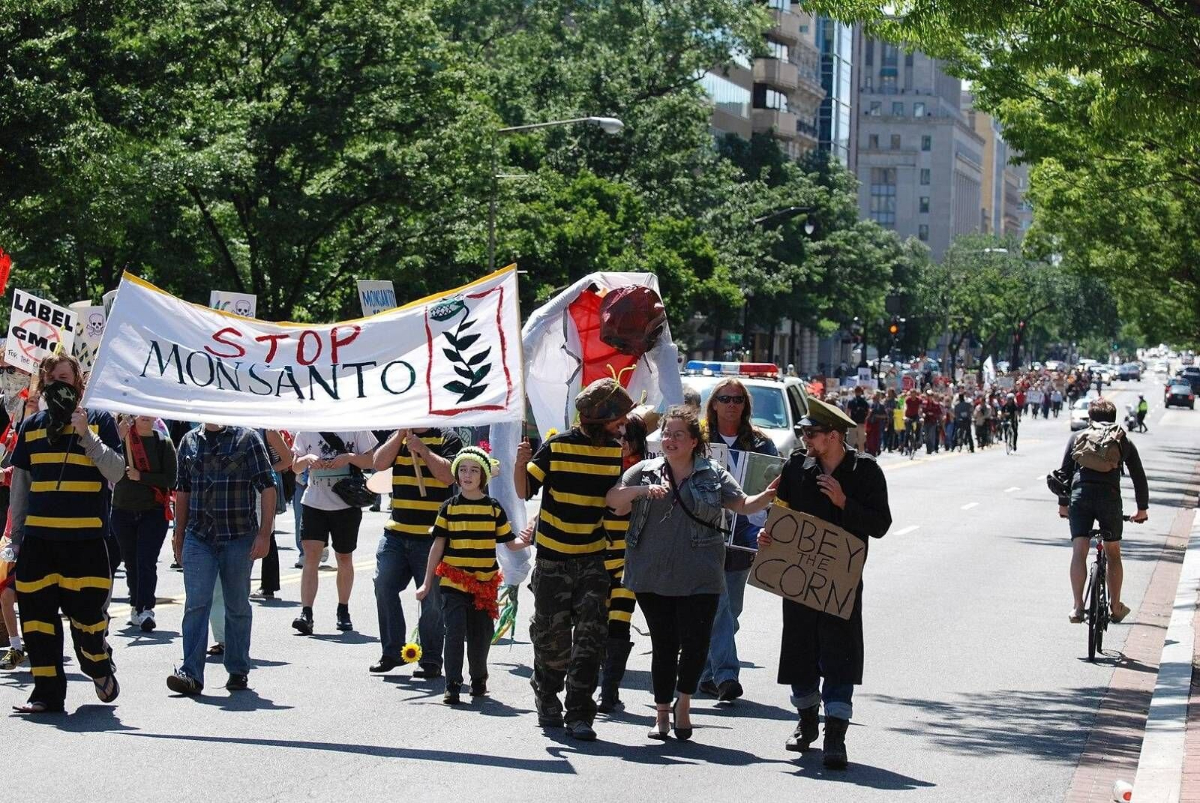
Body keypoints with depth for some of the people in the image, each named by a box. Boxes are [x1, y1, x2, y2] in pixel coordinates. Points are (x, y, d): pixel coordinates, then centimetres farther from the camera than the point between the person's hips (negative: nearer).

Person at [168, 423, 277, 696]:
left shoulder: (247, 438, -2)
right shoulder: (189, 441, 10)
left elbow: (267, 487, -4)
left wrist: (264, 533, -10)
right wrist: (179, 533, 17)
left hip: (239, 538, -2)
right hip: (198, 538, 2)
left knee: (237, 606, 8)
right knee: (196, 604, -8)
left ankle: (238, 671, 20)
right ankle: (191, 674, -12)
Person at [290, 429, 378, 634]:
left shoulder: (356, 427, -1)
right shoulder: (306, 430, 4)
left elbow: (370, 461, 1)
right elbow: (296, 465, 9)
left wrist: (349, 457, -18)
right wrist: (308, 459, -13)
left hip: (347, 504, -1)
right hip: (314, 501, 1)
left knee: (344, 558, 11)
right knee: (310, 554, -13)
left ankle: (343, 610, 29)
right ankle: (306, 613, -17)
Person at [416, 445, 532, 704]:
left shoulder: (493, 508, 5)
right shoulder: (449, 507, 2)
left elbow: (510, 542, 8)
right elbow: (438, 545, 3)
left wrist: (526, 541, -15)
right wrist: (427, 583, 3)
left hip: (484, 584, 2)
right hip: (453, 583, -2)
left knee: (480, 635, 11)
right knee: (455, 633, -9)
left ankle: (478, 679, 31)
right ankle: (452, 685, -4)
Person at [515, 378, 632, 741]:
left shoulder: (618, 452, 3)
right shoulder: (557, 447, -6)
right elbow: (525, 490, -1)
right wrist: (521, 463, -20)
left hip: (594, 560, 2)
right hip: (552, 558, -2)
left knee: (590, 636, -6)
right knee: (551, 634, 5)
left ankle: (579, 713, -4)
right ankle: (547, 696, 29)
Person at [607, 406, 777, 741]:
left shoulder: (713, 475, 8)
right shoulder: (644, 472, 8)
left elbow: (744, 505, 7)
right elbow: (612, 500, 0)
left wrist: (769, 496, -12)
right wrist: (642, 490, -18)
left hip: (699, 578, -1)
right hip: (653, 576, 1)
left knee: (696, 643, -9)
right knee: (663, 646, 5)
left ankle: (683, 704, 15)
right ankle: (662, 712, 19)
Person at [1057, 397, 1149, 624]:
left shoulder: (1077, 437, 19)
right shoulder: (1123, 441, 20)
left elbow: (1064, 473, 16)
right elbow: (1139, 478, 22)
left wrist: (1063, 503, 24)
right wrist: (1142, 509, 32)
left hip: (1080, 496, 0)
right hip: (1110, 497, 0)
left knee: (1079, 552, -2)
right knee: (1113, 554, 16)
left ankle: (1078, 606, -15)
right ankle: (1116, 607, 20)